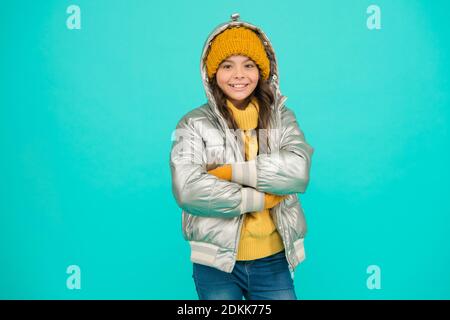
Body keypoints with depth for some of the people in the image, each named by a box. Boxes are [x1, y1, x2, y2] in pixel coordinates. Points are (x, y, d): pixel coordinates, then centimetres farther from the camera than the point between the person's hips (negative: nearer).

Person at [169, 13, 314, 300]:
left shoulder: (282, 117, 3)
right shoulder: (194, 123, -5)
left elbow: (298, 171, -13)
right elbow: (188, 190, -18)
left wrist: (229, 171, -16)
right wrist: (263, 199, -12)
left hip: (274, 261, 2)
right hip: (216, 262, -2)